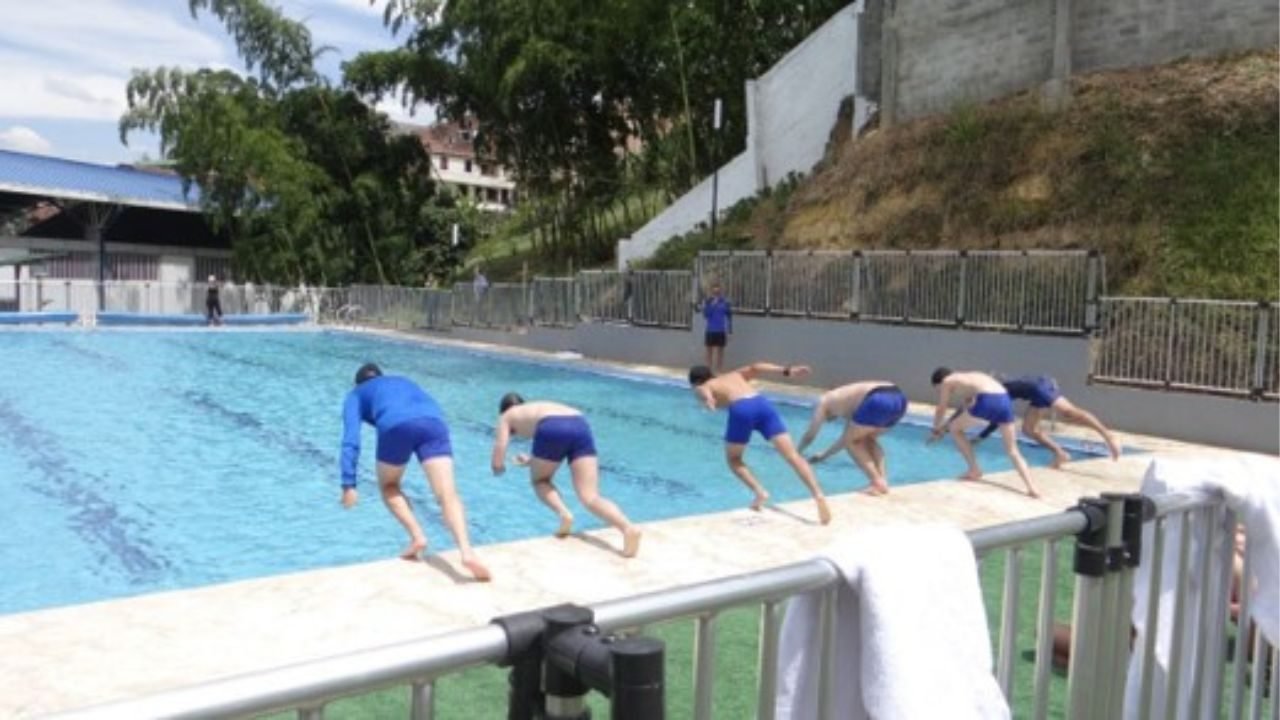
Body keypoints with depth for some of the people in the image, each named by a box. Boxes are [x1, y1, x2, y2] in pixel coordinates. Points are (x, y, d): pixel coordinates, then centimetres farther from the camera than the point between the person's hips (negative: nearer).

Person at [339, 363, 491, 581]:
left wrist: (349, 485, 12)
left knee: (388, 486, 24)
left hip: (396, 425, -2)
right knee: (447, 493, -8)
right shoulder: (405, 382, 45)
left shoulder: (355, 395, 33)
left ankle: (417, 537, 5)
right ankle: (466, 550, -31)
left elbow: (351, 440, 17)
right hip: (434, 422, 3)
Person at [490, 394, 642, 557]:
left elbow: (498, 464, 23)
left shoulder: (507, 416, 31)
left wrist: (499, 467, 46)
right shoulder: (540, 407, 44)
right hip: (581, 427, 4)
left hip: (552, 429, -4)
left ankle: (563, 513, -5)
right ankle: (628, 528, -32)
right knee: (591, 497, -5)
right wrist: (532, 460, 67)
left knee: (540, 480, 25)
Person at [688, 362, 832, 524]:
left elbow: (704, 392, 1)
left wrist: (708, 401, -22)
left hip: (741, 408, -3)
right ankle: (818, 494, -22)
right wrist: (787, 371, 11)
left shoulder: (702, 387, 27)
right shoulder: (734, 375, 39)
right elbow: (754, 368, 20)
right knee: (792, 455, -4)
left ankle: (760, 492, -1)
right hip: (763, 403, 3)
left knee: (733, 459, 19)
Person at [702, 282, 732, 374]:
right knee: (709, 352, 8)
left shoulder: (725, 302, -3)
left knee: (720, 353, 3)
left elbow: (729, 317, 2)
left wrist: (730, 331, 1)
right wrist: (709, 304, -22)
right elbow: (705, 314, -10)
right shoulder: (708, 301, 0)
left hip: (721, 331, -1)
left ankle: (719, 373, 8)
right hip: (710, 331, 1)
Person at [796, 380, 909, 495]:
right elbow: (847, 436, 47)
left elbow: (810, 436, 27)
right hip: (899, 398, 8)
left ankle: (878, 483, 5)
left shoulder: (824, 401, 23)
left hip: (879, 400, -7)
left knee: (851, 441, 15)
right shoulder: (847, 397, 39)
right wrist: (824, 455, 57)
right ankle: (883, 481, 17)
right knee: (868, 439, 29)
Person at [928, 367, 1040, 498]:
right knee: (1013, 451, 12)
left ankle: (974, 471, 18)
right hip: (1004, 400, 7)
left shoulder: (947, 381, 19)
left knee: (955, 428, 18)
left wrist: (936, 429, 41)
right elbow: (964, 408, 46)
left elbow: (941, 410, 24)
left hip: (987, 401, -7)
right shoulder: (969, 380, 38)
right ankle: (1031, 487, -5)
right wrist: (944, 426, 52)